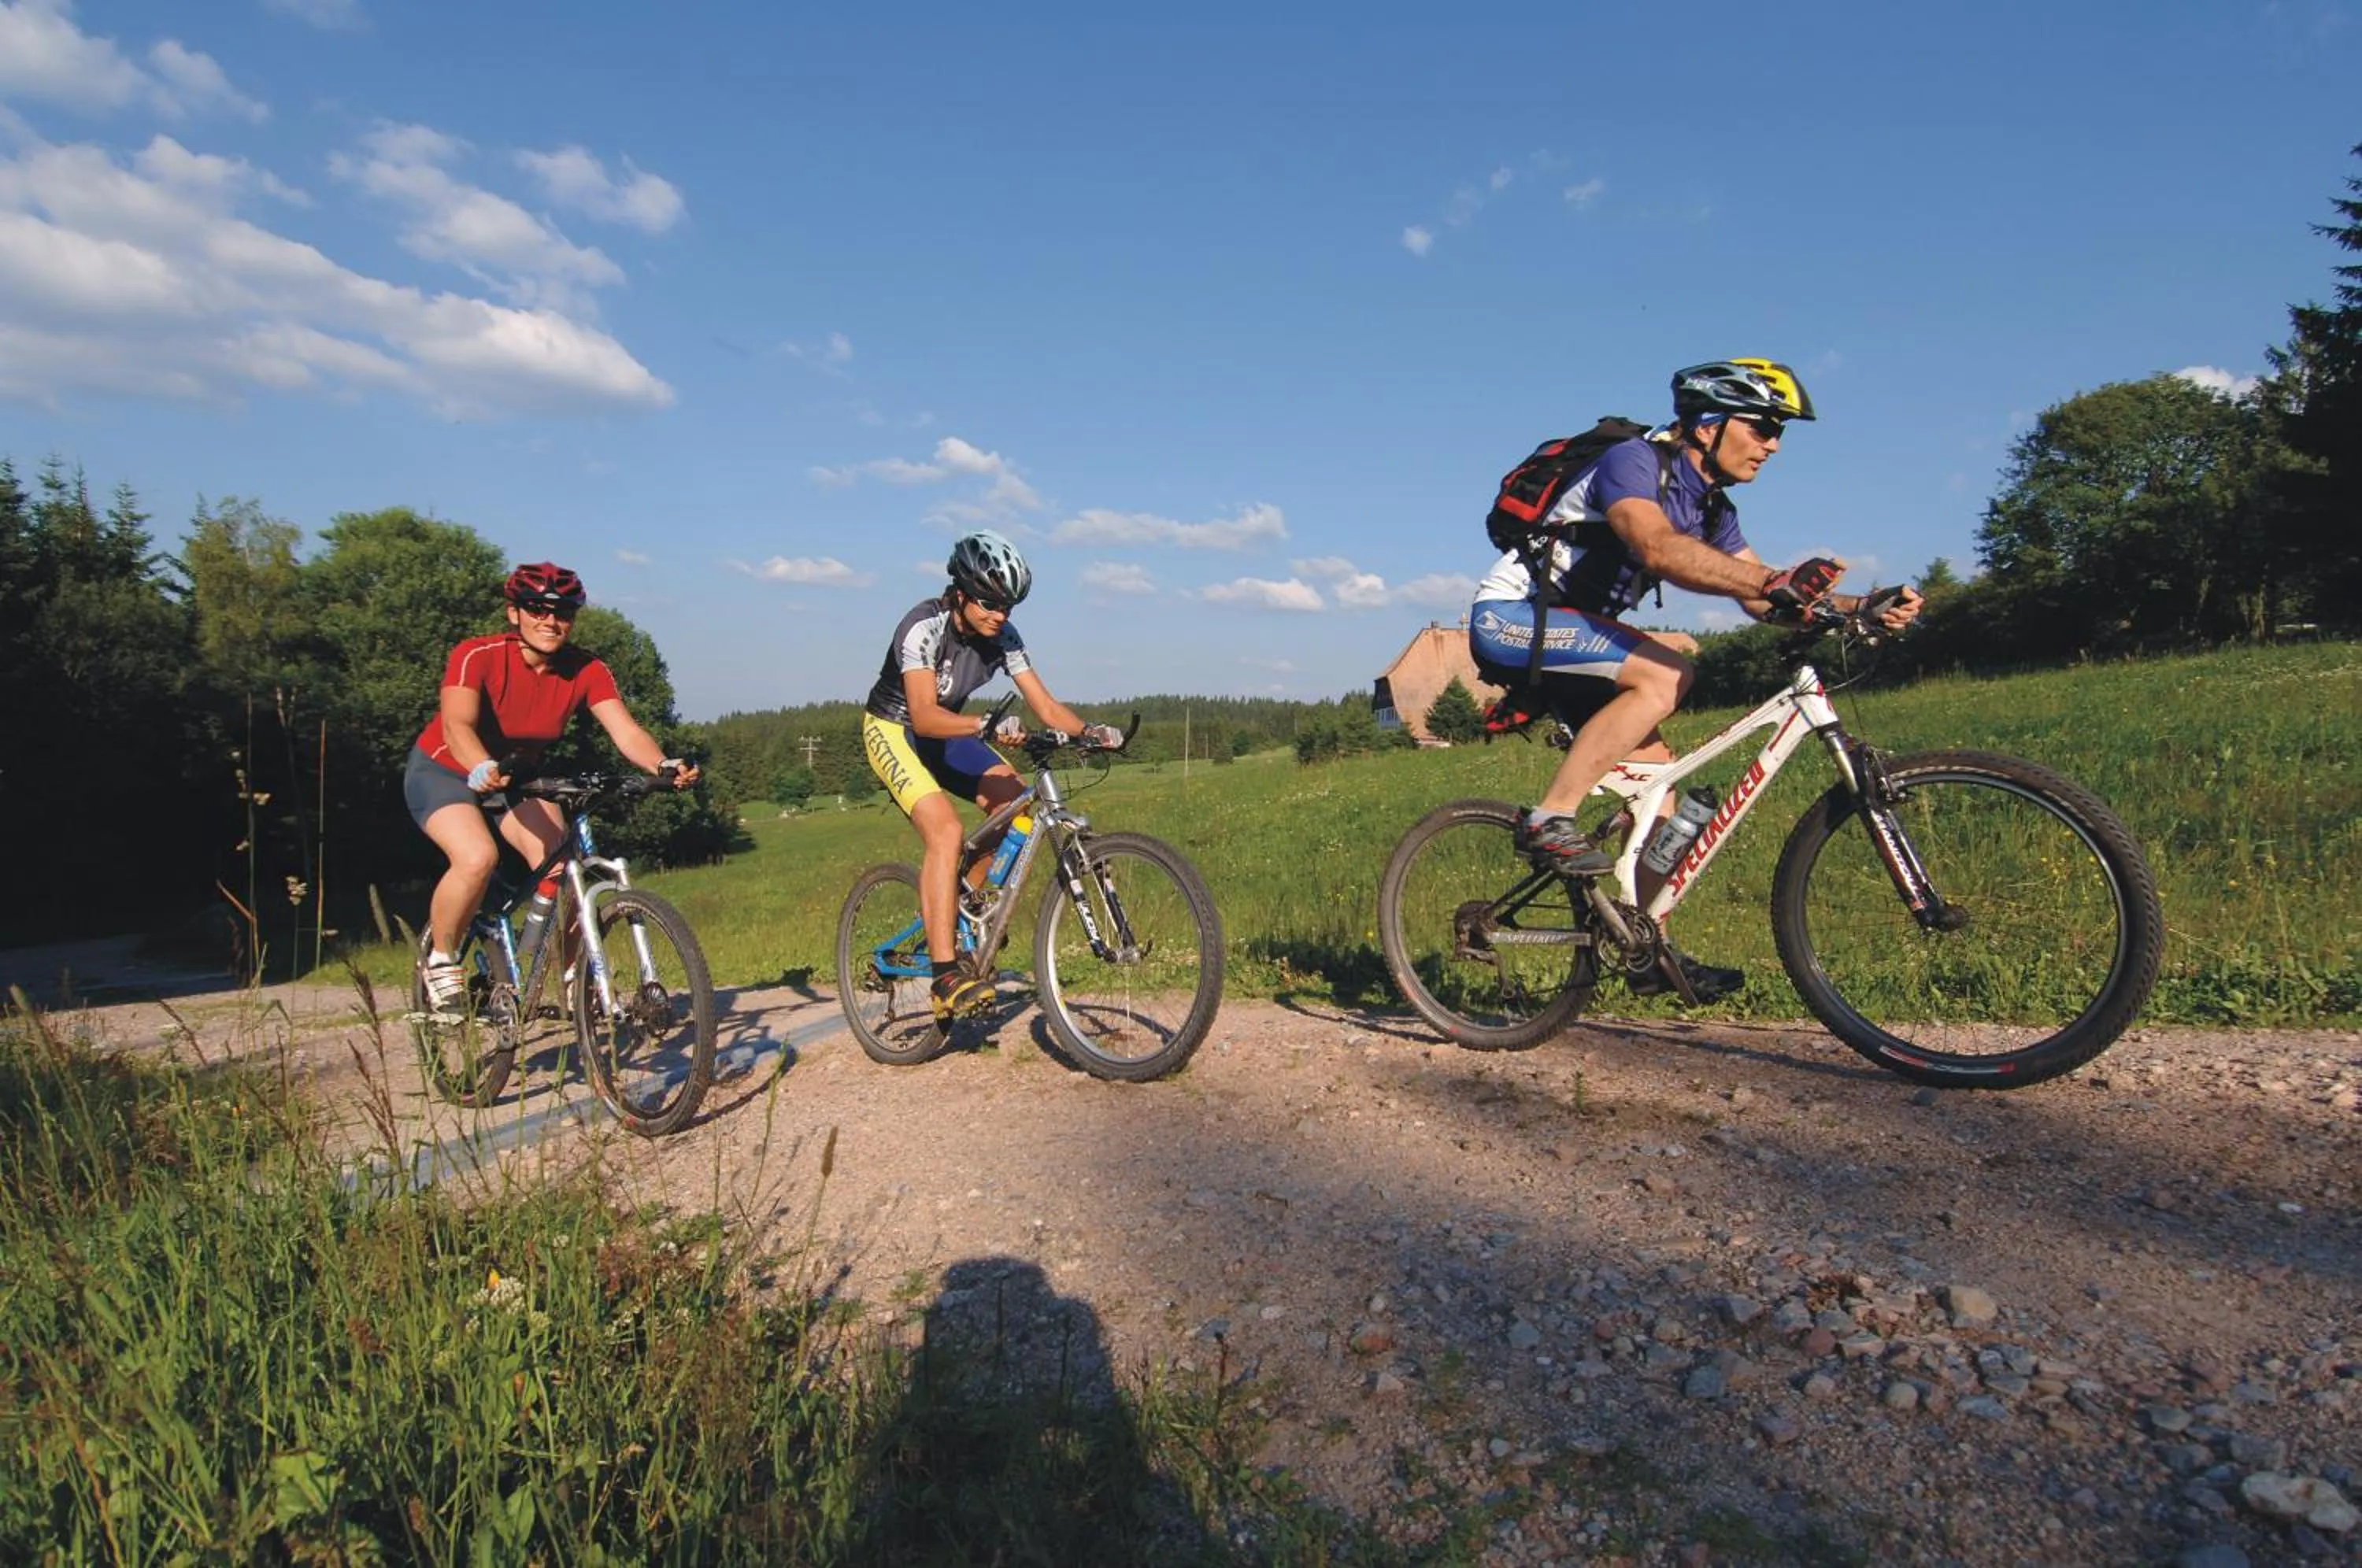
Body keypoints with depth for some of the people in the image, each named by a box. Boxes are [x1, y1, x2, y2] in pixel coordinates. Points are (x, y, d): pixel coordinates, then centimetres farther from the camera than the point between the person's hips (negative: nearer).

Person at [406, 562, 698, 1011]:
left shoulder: (587, 671, -16)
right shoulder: (476, 656, -26)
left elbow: (625, 730, -29)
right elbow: (457, 724, -40)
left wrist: (663, 765, -50)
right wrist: (483, 769, -61)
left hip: (517, 776, 4)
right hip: (445, 772, -3)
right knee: (478, 858, -30)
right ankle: (440, 959, -3)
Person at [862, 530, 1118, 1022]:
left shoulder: (1004, 638, -11)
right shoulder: (924, 627, -28)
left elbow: (1046, 707, -15)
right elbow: (924, 716, -39)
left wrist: (1090, 731, -33)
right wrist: (987, 725, -54)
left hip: (945, 732, 7)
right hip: (893, 729, -6)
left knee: (1013, 799, -13)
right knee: (946, 830, -27)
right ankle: (946, 976, -28)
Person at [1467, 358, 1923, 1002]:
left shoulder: (1711, 508, 11)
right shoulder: (1633, 461, -16)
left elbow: (1759, 598, 6)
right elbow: (1658, 548, -36)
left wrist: (1864, 608, -9)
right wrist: (1773, 582, -47)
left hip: (1566, 637, 9)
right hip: (1510, 617, -9)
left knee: (1654, 769, 1)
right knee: (1665, 673, -28)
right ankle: (1550, 820, -25)